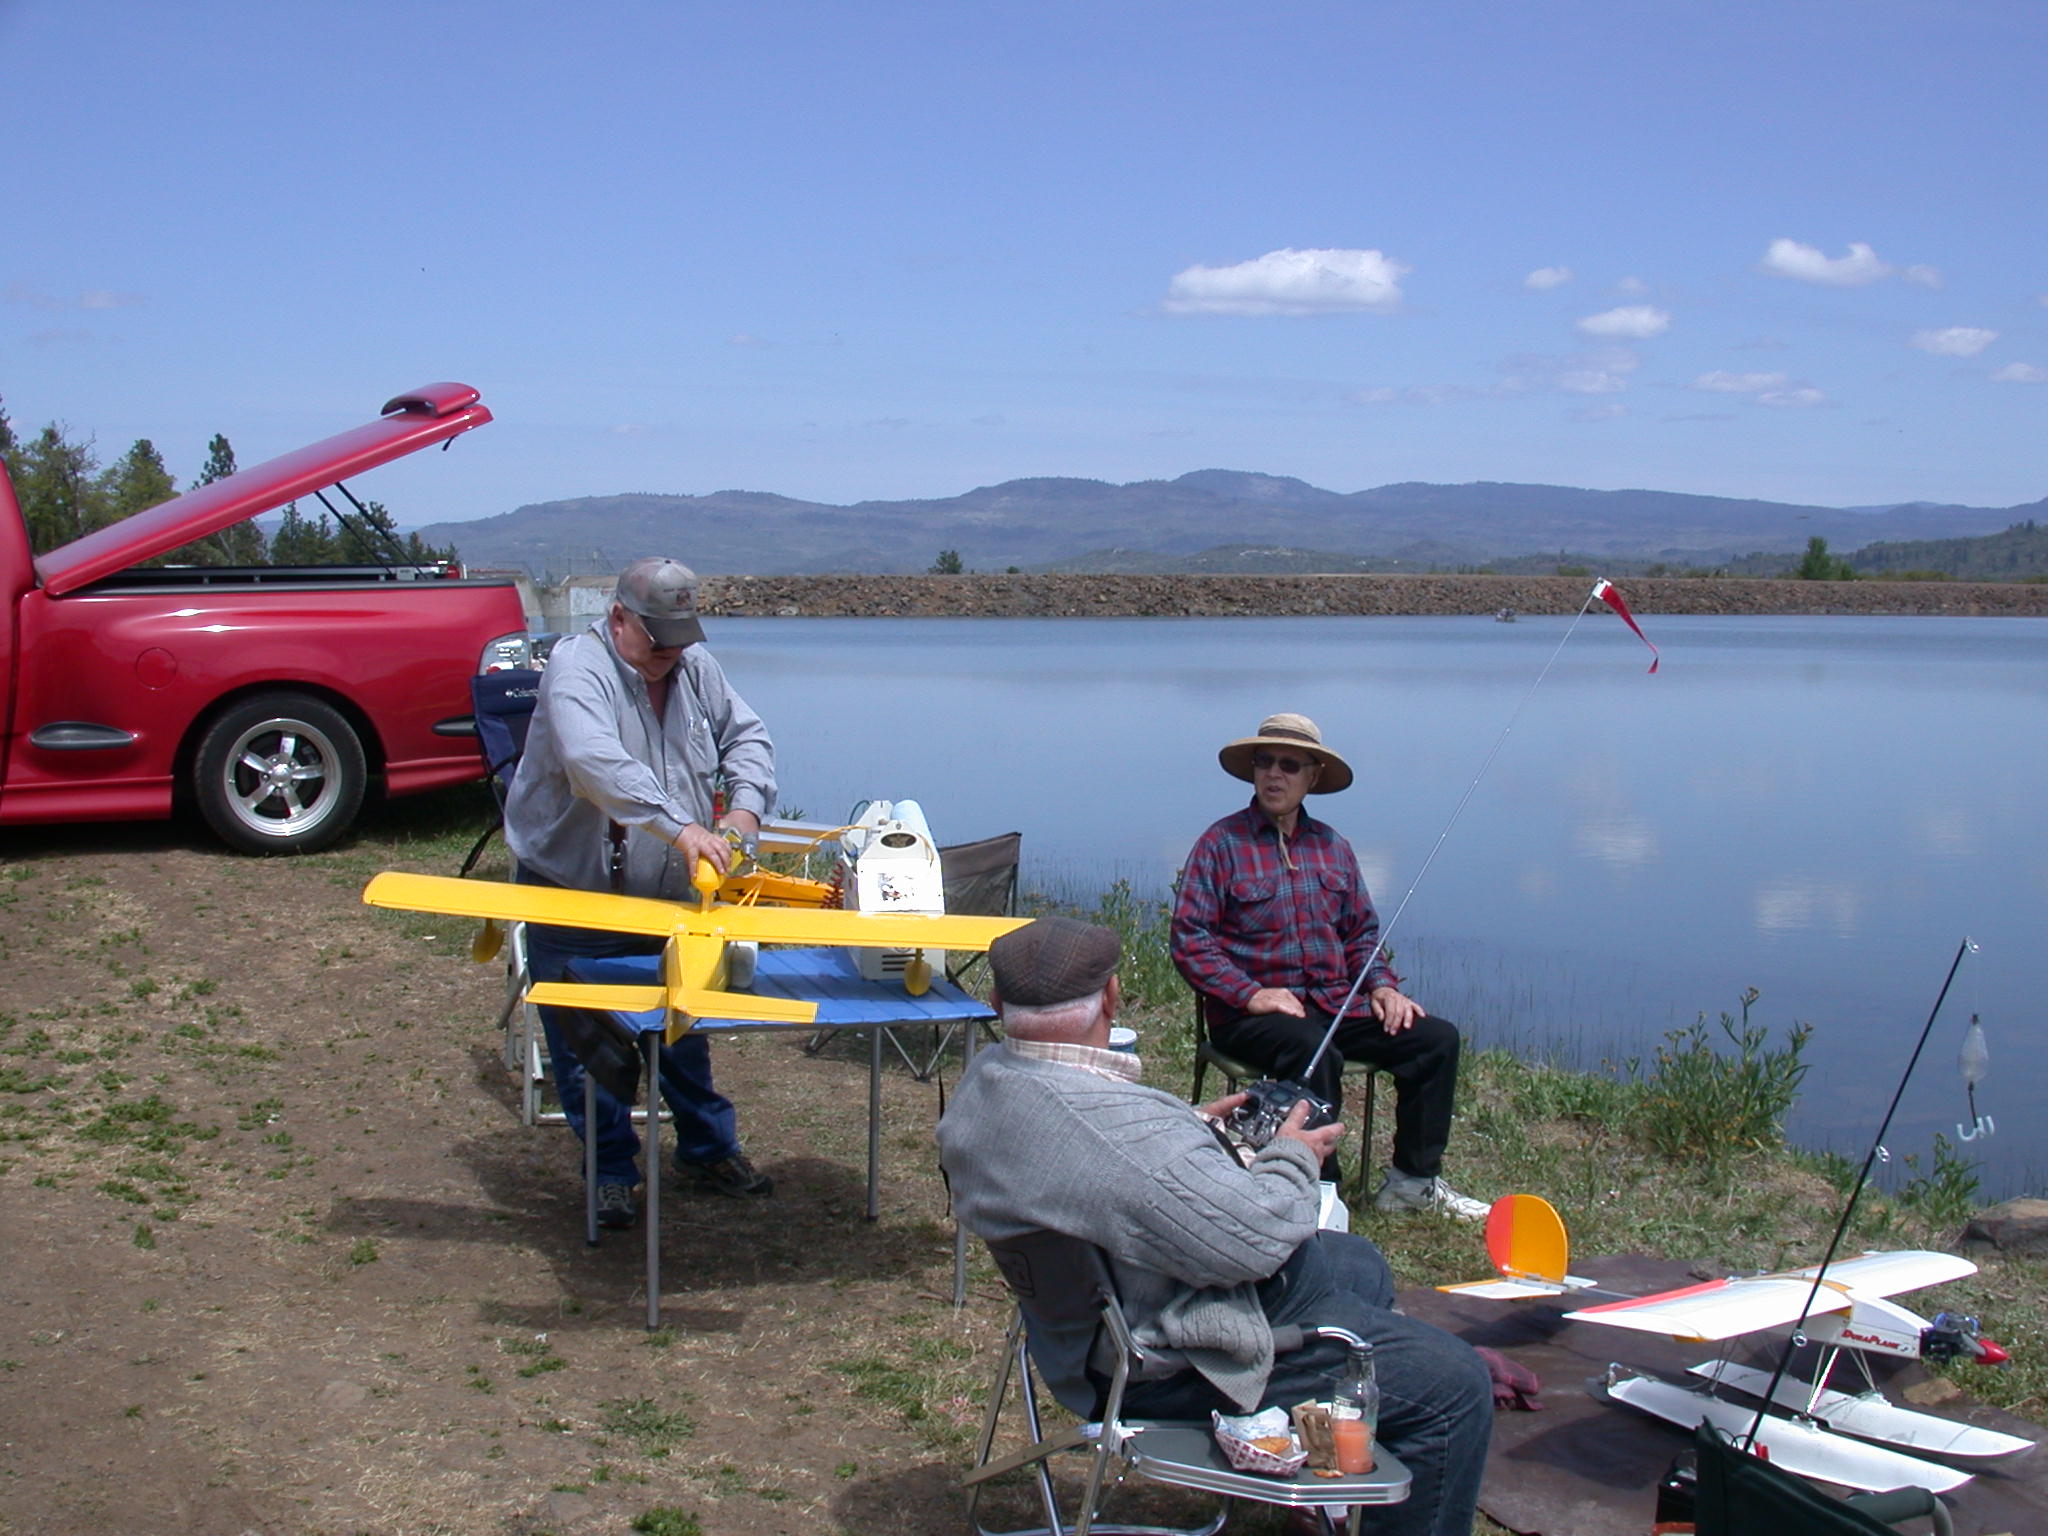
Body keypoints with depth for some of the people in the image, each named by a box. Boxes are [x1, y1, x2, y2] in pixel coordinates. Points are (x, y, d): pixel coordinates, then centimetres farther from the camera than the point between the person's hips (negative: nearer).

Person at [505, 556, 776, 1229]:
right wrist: (679, 826, -45)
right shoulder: (577, 668, -20)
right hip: (573, 896, -5)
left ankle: (710, 1150, 33)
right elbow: (596, 762, -36)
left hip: (668, 897, 6)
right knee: (587, 1046, 3)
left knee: (683, 1032, 18)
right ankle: (611, 1171, 19)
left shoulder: (696, 668, 2)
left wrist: (744, 804, -12)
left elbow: (747, 737, 9)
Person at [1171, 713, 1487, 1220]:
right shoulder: (1222, 843, -3)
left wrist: (1382, 985, 1)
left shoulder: (1331, 845, 15)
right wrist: (1252, 993, -20)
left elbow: (1361, 931, 20)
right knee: (1314, 1051, -36)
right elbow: (1190, 939, -9)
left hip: (1335, 1002, 6)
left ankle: (1415, 1180, 1)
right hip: (1248, 1013, -6)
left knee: (1436, 1037, -10)